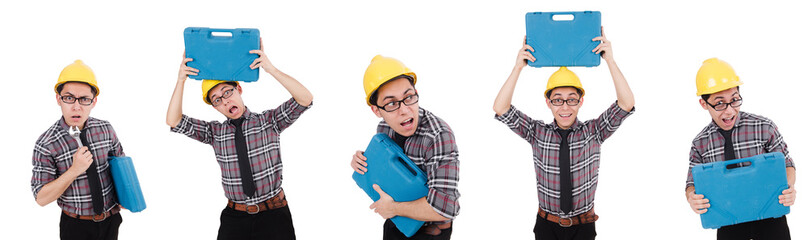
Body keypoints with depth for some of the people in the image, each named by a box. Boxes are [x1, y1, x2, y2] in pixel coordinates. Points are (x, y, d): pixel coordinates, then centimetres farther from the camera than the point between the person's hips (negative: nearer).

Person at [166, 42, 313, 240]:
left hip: (273, 215, -2)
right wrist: (181, 80, -8)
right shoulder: (216, 132, 9)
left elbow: (305, 99, -11)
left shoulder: (269, 121, 3)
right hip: (234, 217, 2)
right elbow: (173, 121, 3)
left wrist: (270, 69, -20)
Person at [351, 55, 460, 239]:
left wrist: (393, 207, -27)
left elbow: (444, 207, -40)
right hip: (394, 224, 6)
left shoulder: (439, 136, -31)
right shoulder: (383, 128, -8)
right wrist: (360, 161, -8)